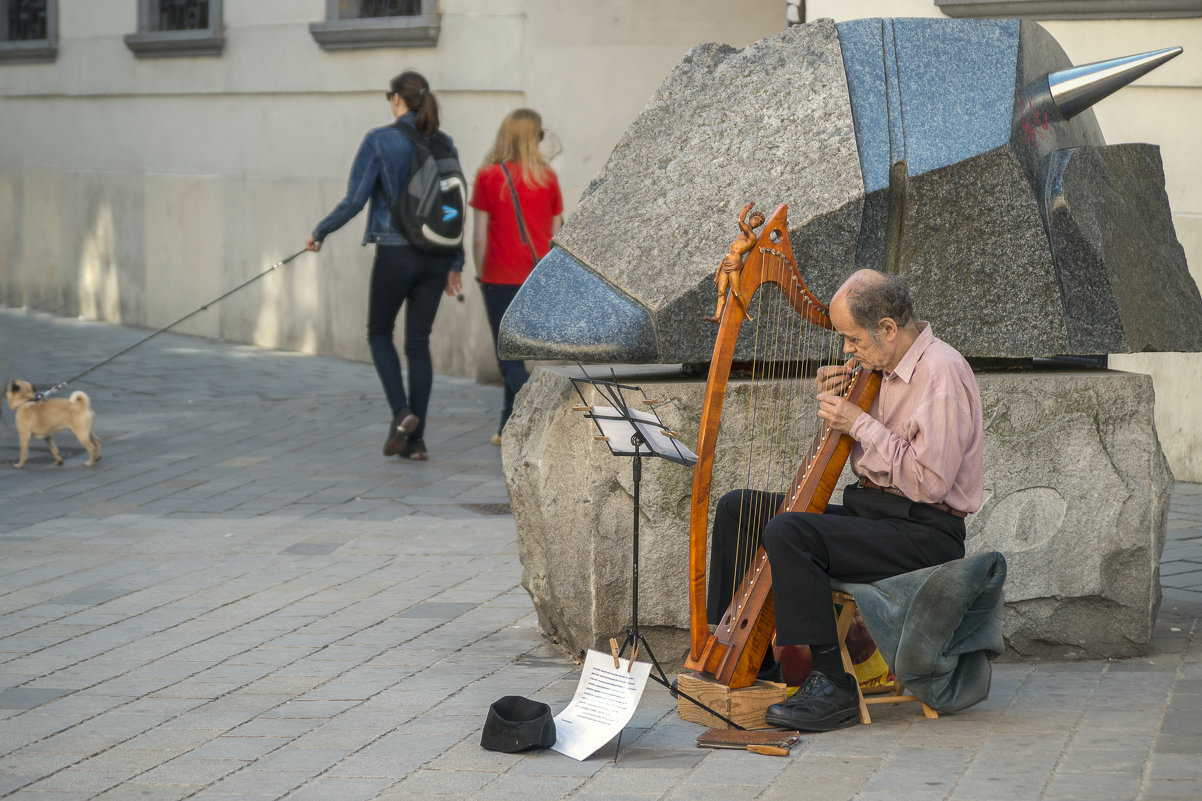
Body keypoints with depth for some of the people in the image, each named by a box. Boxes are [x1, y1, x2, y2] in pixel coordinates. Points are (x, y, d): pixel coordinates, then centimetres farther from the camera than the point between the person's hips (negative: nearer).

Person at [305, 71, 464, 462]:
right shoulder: (444, 144, 6)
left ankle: (401, 412, -6)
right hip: (435, 256, 4)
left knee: (380, 332, 15)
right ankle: (416, 439, 8)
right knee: (419, 342, 9)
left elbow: (354, 200, -10)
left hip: (395, 253, -4)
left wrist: (319, 233, 5)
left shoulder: (379, 141, -8)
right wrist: (456, 263, 15)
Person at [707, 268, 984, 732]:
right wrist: (834, 401, 1)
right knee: (739, 510, 9)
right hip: (870, 510, 10)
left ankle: (832, 685, -26)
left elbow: (930, 481, -25)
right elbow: (849, 449, 19)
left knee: (788, 533, -30)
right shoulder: (879, 368, 11)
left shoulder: (942, 373, -18)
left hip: (924, 533, -10)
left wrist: (860, 423, -18)